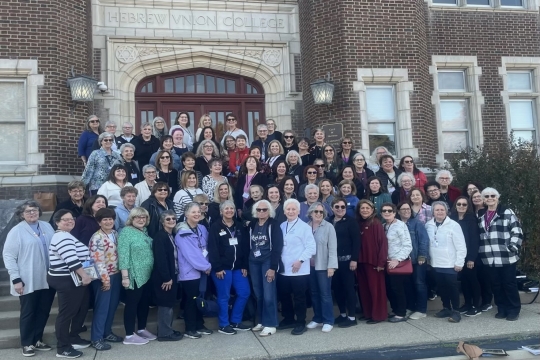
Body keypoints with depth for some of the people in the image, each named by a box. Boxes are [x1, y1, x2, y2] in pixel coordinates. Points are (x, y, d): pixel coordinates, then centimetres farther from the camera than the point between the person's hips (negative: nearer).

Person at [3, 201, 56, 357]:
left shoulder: (47, 227, 8)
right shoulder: (16, 231, -6)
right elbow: (8, 256, -7)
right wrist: (16, 279, -13)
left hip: (48, 279, 5)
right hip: (28, 281, -5)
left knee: (43, 312, 13)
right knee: (28, 313, 8)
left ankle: (37, 340, 29)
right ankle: (27, 344, 22)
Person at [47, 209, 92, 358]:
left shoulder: (68, 236, 17)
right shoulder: (62, 237, -17)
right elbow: (71, 259, -27)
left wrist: (83, 276, 22)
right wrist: (84, 275, -26)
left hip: (75, 279, 11)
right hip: (66, 281, -11)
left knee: (81, 309, 17)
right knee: (67, 312, -3)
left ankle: (74, 338, 30)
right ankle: (62, 348, 6)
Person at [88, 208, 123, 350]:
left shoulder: (115, 234, 7)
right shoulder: (97, 238, -17)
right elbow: (98, 261, -19)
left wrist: (121, 273, 13)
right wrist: (105, 278, -18)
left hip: (116, 275, 7)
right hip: (104, 277, -7)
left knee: (113, 305, 15)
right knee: (102, 307, 0)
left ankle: (107, 332, 29)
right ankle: (96, 338, 11)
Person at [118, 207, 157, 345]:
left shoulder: (145, 232, 13)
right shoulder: (126, 232, -10)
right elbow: (123, 255, -16)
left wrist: (154, 271, 16)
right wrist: (125, 276, -21)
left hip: (148, 275, 8)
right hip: (134, 276, -8)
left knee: (145, 303, 15)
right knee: (132, 303, -1)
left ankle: (142, 329, 28)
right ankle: (129, 335, 7)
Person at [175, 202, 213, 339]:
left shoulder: (202, 229, 8)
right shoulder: (182, 233, -15)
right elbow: (190, 254, -19)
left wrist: (207, 266, 3)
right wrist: (206, 266, -14)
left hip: (202, 271, 7)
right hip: (189, 272, -7)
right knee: (191, 300, 1)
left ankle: (200, 326, 26)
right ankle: (189, 329, 13)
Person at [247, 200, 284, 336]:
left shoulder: (274, 224, -7)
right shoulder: (252, 225, 9)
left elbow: (277, 247, -12)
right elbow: (248, 246, 12)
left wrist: (273, 267, -17)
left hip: (268, 262, -5)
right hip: (254, 263, 5)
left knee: (268, 294, -6)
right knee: (258, 294, 10)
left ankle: (270, 324, 3)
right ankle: (261, 321, 21)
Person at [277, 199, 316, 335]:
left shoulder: (304, 227, -8)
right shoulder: (281, 226, 10)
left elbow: (311, 247, -12)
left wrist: (300, 260, -19)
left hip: (299, 270, -6)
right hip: (283, 269, 6)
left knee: (299, 297, 3)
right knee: (283, 296, 14)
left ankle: (300, 323, 17)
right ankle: (288, 319, 31)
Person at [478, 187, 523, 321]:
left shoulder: (507, 213, -4)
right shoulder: (480, 215, 13)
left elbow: (517, 231, -6)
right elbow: (478, 235, 19)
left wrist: (513, 247, -14)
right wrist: (480, 252, 14)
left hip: (506, 256, -5)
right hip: (490, 258, 5)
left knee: (509, 283, 3)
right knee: (496, 284, 11)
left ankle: (514, 310, 15)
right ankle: (502, 309, 23)